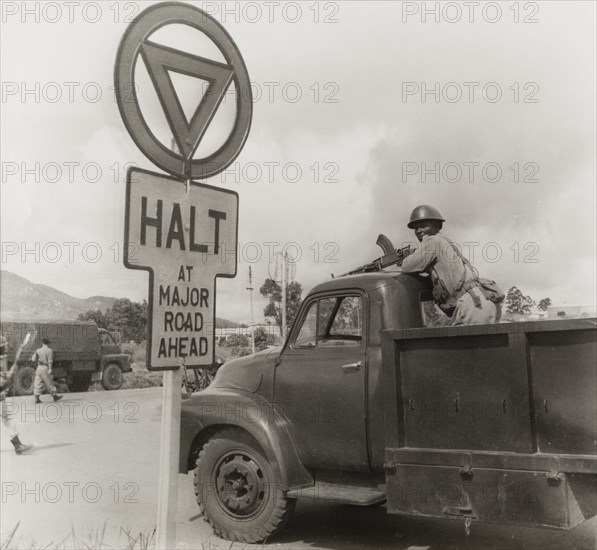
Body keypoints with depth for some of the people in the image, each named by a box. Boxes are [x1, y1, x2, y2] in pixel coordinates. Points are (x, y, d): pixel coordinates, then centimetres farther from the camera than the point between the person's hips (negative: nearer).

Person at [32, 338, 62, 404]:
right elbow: (50, 361, -12)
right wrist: (50, 369, -16)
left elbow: (33, 359, 3)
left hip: (39, 368, 4)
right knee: (49, 383, 5)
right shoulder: (49, 350, -6)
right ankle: (55, 396, 15)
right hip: (45, 368, -4)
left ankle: (37, 398, -1)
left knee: (38, 383, 4)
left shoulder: (38, 350, 5)